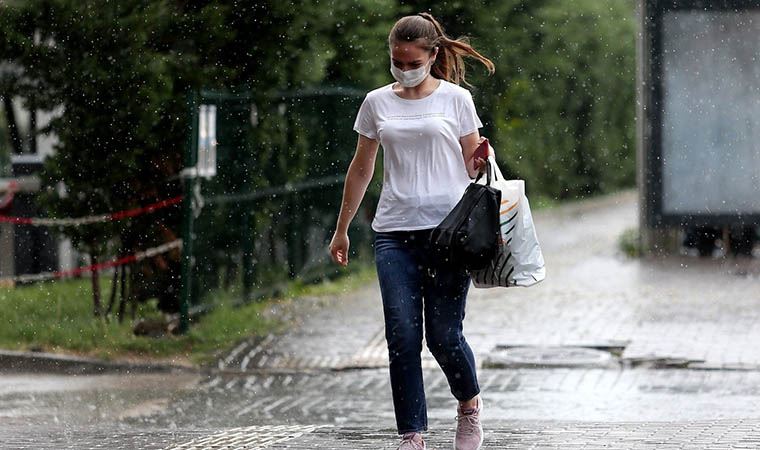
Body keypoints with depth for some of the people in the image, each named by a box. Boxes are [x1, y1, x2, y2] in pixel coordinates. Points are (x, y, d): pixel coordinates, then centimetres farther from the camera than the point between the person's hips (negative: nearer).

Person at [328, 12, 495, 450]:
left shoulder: (456, 99, 4)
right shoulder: (377, 103, 10)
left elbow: (471, 166, 9)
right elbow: (362, 169, 18)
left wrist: (481, 162, -16)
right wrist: (342, 229, 20)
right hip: (395, 232, 2)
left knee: (443, 334, -4)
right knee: (402, 337, -6)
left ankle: (470, 403, 25)